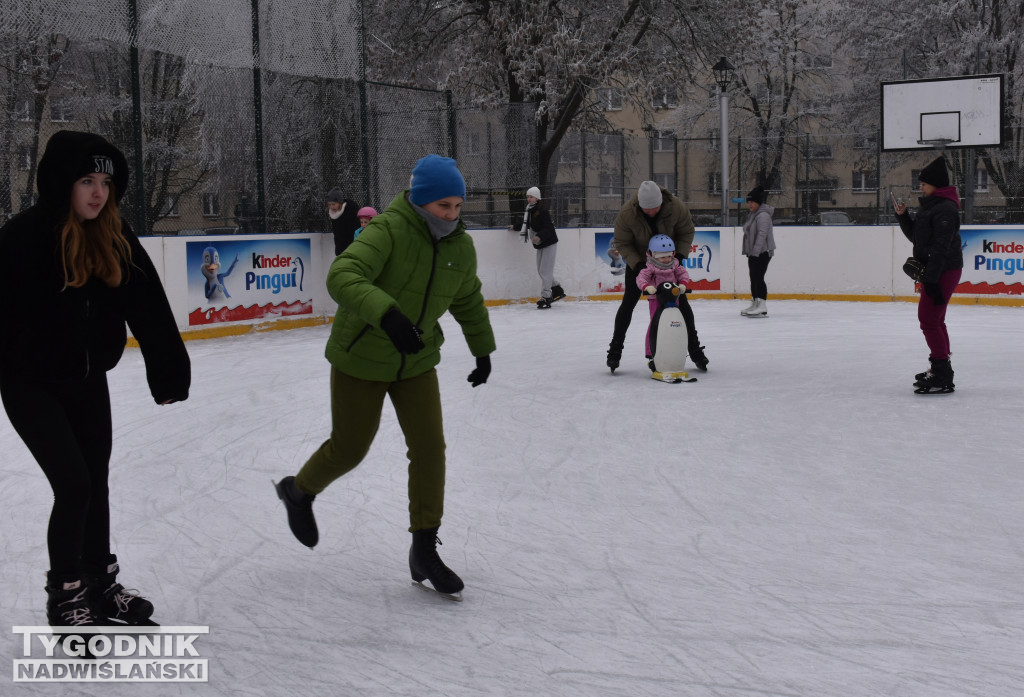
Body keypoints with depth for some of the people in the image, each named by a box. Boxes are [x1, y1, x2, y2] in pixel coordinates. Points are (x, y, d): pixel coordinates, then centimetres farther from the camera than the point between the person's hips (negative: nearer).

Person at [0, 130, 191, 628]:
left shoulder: (114, 237, -6)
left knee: (96, 481, 14)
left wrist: (168, 368, -6)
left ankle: (99, 584, 31)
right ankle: (65, 597, 11)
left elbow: (148, 307, -5)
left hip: (88, 381, 6)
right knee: (73, 485, -8)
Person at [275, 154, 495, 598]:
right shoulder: (388, 231, -25)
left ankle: (424, 550, 7)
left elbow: (468, 301, 15)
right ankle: (298, 492, 40)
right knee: (349, 449, 8)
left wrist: (483, 350, 24)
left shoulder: (460, 247, -4)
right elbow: (342, 276, -40)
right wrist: (387, 314, -55)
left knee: (429, 448, -4)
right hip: (361, 359, -5)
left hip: (417, 361, 5)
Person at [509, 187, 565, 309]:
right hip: (540, 244, 9)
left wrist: (539, 237, -42)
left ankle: (546, 298, -8)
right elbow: (526, 225, 24)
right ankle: (558, 290, 29)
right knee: (541, 271, 15)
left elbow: (548, 228, -28)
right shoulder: (529, 211, 7)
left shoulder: (542, 211, -19)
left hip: (549, 243, -9)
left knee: (545, 271, -11)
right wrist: (515, 228, 23)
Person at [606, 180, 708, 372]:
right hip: (638, 260, -1)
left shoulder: (677, 207, -28)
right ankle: (615, 350, 7)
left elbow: (687, 232, -10)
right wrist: (637, 264, -28)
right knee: (629, 302, -4)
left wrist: (680, 255, -22)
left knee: (681, 301, 0)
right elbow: (622, 243, -17)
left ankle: (695, 348, 11)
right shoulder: (626, 214, -31)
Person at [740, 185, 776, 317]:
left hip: (763, 252, -11)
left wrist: (755, 251, -28)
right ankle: (755, 304, 22)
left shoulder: (763, 215, -16)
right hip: (753, 252, 11)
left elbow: (762, 234, -24)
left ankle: (762, 307, -16)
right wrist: (749, 252, 21)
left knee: (758, 277, -14)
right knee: (753, 278, 14)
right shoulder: (752, 214, 18)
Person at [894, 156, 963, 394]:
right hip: (933, 270, 11)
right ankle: (940, 368, 33)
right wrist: (902, 216, 6)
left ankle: (943, 378, -13)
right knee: (933, 319, 20)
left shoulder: (945, 209, -17)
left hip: (944, 271, -11)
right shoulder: (930, 205, 15)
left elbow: (941, 247, -23)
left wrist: (931, 278, -26)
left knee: (928, 318, -13)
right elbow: (916, 236, 19)